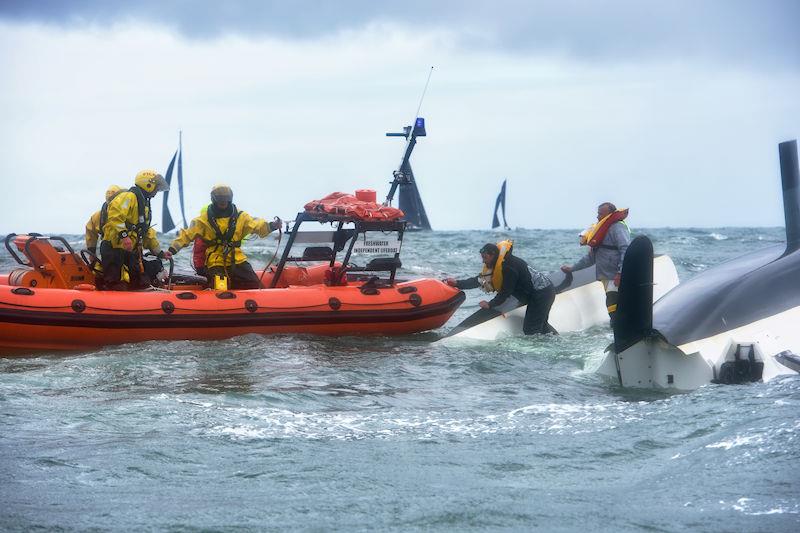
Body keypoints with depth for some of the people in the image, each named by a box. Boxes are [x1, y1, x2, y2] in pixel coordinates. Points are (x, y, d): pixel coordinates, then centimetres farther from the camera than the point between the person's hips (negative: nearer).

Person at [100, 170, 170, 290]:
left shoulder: (144, 204, 24)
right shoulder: (129, 197, -9)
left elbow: (147, 233, 30)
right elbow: (115, 215, -26)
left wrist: (159, 252, 31)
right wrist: (123, 235, -33)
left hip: (132, 253, 10)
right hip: (115, 250, -10)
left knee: (143, 287, 6)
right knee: (118, 289, -15)